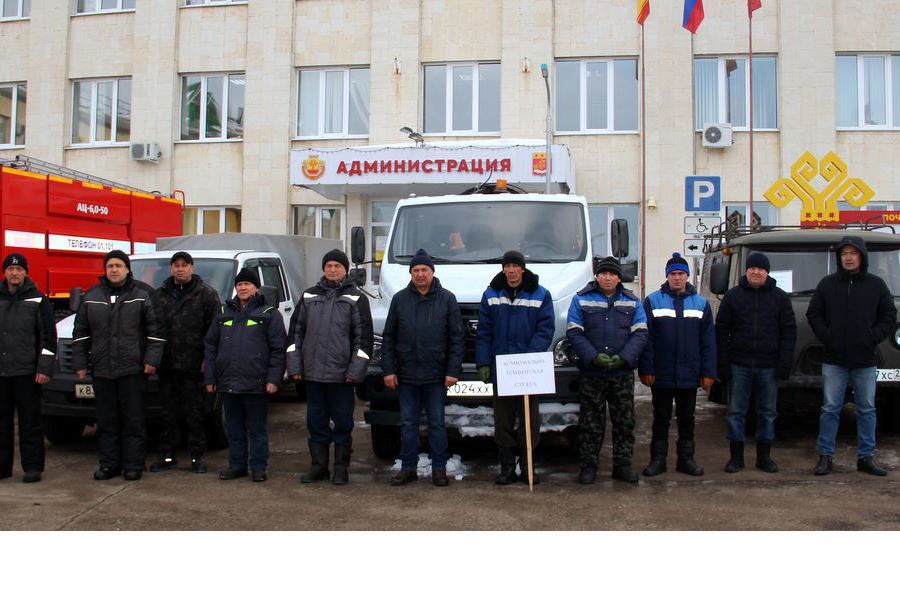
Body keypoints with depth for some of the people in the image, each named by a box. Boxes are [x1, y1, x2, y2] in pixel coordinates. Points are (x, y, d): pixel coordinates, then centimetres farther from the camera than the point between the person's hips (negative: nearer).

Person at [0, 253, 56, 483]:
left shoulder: (38, 300, 1)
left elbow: (48, 337, -2)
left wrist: (44, 369, -9)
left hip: (26, 372, -4)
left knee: (30, 422, 0)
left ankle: (32, 467, 6)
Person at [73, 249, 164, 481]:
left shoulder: (142, 295, 0)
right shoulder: (92, 297, 12)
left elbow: (156, 330, -2)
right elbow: (80, 333, 15)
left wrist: (152, 358, -9)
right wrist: (80, 363, 9)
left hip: (132, 369, -4)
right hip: (102, 370, 4)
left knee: (133, 420, 1)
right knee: (106, 421, 9)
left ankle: (134, 464, 7)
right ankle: (109, 464, 17)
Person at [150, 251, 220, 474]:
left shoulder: (206, 293, 0)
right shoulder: (159, 295, 13)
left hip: (194, 365, -4)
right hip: (167, 364, 4)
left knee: (195, 413, 2)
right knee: (169, 412, 11)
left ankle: (197, 456, 11)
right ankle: (168, 455, 20)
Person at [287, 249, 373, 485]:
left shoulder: (356, 298, 1)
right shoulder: (309, 296, 11)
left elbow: (364, 336, -3)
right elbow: (296, 332, 12)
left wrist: (355, 370, -10)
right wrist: (295, 366, 5)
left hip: (342, 374, -3)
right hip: (313, 373, 3)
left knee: (343, 423, 4)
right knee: (316, 422, 10)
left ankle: (341, 468, 15)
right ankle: (318, 466, 22)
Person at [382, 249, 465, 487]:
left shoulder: (447, 299, 1)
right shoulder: (399, 299, 6)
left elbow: (457, 338, -1)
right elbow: (388, 337, 6)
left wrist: (453, 371, -7)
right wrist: (388, 369, -1)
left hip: (436, 375, -2)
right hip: (406, 375, 2)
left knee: (437, 423, 7)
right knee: (408, 423, 9)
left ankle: (439, 468, 16)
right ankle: (408, 468, 17)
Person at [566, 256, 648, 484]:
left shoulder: (632, 302, 8)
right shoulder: (581, 299, 2)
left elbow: (640, 334, 2)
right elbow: (573, 332, -4)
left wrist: (623, 357, -13)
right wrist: (594, 356, -15)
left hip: (623, 373, 2)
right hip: (591, 373, -2)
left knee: (624, 421, 7)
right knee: (590, 422, 4)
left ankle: (622, 465, 18)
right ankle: (588, 465, 13)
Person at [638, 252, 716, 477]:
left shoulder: (701, 303, 7)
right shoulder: (652, 301, 0)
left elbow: (708, 341, 6)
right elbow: (645, 338, -3)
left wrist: (708, 372, 0)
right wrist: (646, 369, -9)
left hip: (689, 375, 2)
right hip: (661, 375, -2)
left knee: (687, 419, 12)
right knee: (661, 419, 7)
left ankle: (686, 459, 22)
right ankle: (658, 459, 16)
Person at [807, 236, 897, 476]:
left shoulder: (876, 285, 4)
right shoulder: (827, 284, 4)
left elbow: (889, 316, 6)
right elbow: (813, 314, 6)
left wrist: (872, 338, -7)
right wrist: (826, 337, -6)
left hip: (866, 361, 1)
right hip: (834, 360, -1)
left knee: (867, 410, 7)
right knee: (830, 409, 2)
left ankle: (866, 457, 16)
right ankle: (825, 456, 8)